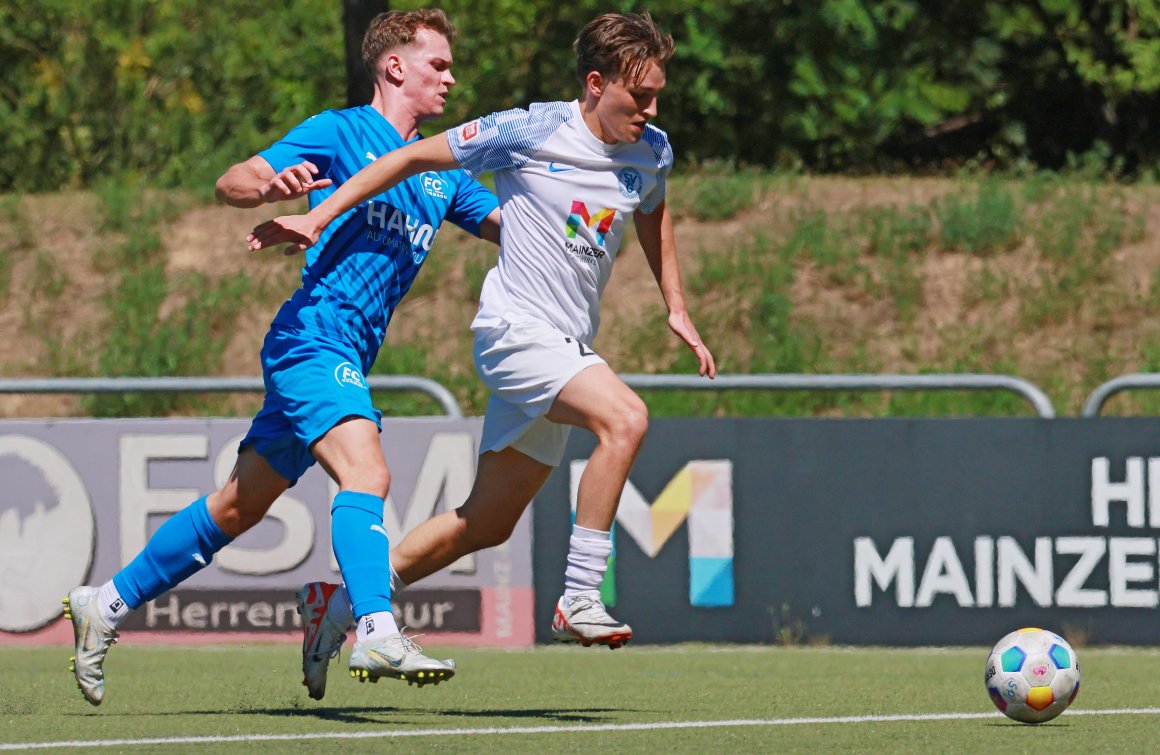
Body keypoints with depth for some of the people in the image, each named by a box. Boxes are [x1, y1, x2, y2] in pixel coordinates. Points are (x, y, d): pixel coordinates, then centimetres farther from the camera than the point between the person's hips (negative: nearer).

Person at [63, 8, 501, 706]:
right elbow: (231, 183, -7)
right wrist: (269, 186, -30)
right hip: (314, 338, -8)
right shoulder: (341, 132, -2)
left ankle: (106, 605, 22)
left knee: (239, 506, 12)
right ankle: (376, 634, -40)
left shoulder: (442, 170, 18)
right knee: (367, 472, -27)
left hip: (345, 360, 8)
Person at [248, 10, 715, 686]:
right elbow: (416, 157, -3)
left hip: (567, 350, 7)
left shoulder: (652, 152, 5)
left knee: (487, 523, 10)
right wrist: (318, 217, -6)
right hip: (516, 327, -7)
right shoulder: (530, 133, -12)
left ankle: (342, 601, 23)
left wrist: (678, 310, 24)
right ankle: (579, 599, -27)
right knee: (626, 418, -30)